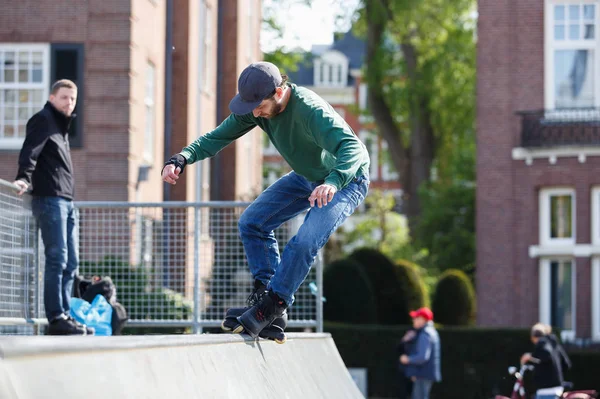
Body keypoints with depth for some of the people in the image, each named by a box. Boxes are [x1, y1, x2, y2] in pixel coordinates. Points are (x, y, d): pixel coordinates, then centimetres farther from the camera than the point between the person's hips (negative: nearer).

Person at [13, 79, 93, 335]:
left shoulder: (61, 125, 24)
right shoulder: (43, 120, -4)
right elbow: (29, 151, -19)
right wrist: (24, 178, -33)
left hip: (66, 201, 10)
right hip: (49, 199, -10)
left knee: (70, 262, 9)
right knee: (57, 259, -12)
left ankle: (64, 315, 13)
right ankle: (56, 319, -13)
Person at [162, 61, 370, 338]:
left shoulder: (310, 111, -39)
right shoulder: (255, 107, -16)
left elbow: (354, 149, -49)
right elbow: (219, 136, -12)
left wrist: (332, 182, -70)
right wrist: (182, 158, -32)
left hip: (346, 180, -8)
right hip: (306, 176, 8)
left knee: (304, 242, -25)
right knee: (251, 222, -3)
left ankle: (272, 305, -10)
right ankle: (264, 290, 5)